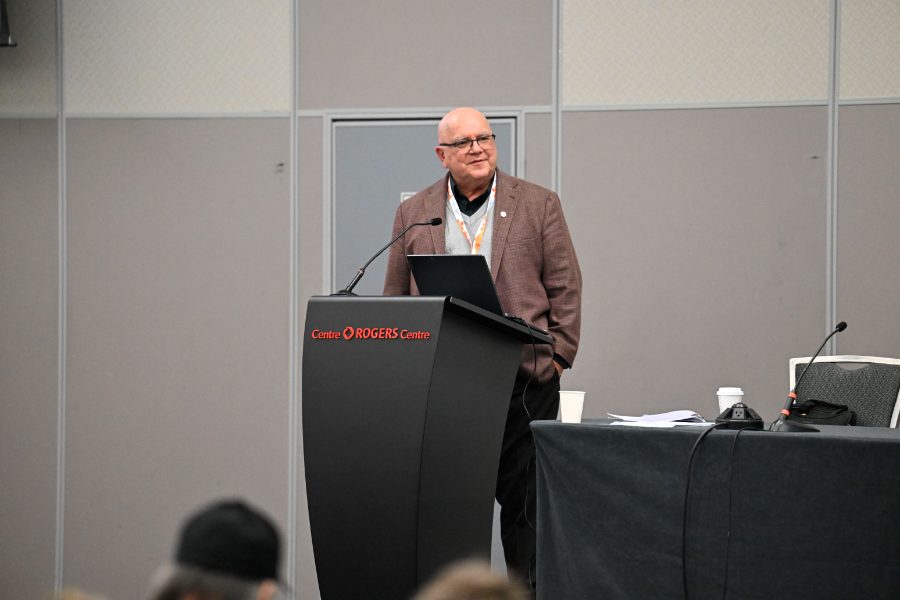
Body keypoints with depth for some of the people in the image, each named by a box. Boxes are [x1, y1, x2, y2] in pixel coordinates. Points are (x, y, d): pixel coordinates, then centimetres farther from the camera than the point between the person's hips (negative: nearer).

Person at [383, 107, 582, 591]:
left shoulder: (539, 205, 7)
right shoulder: (413, 214, 11)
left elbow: (565, 287, 5)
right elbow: (395, 299, 13)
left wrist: (557, 357, -2)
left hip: (522, 377, -1)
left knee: (523, 499, 0)